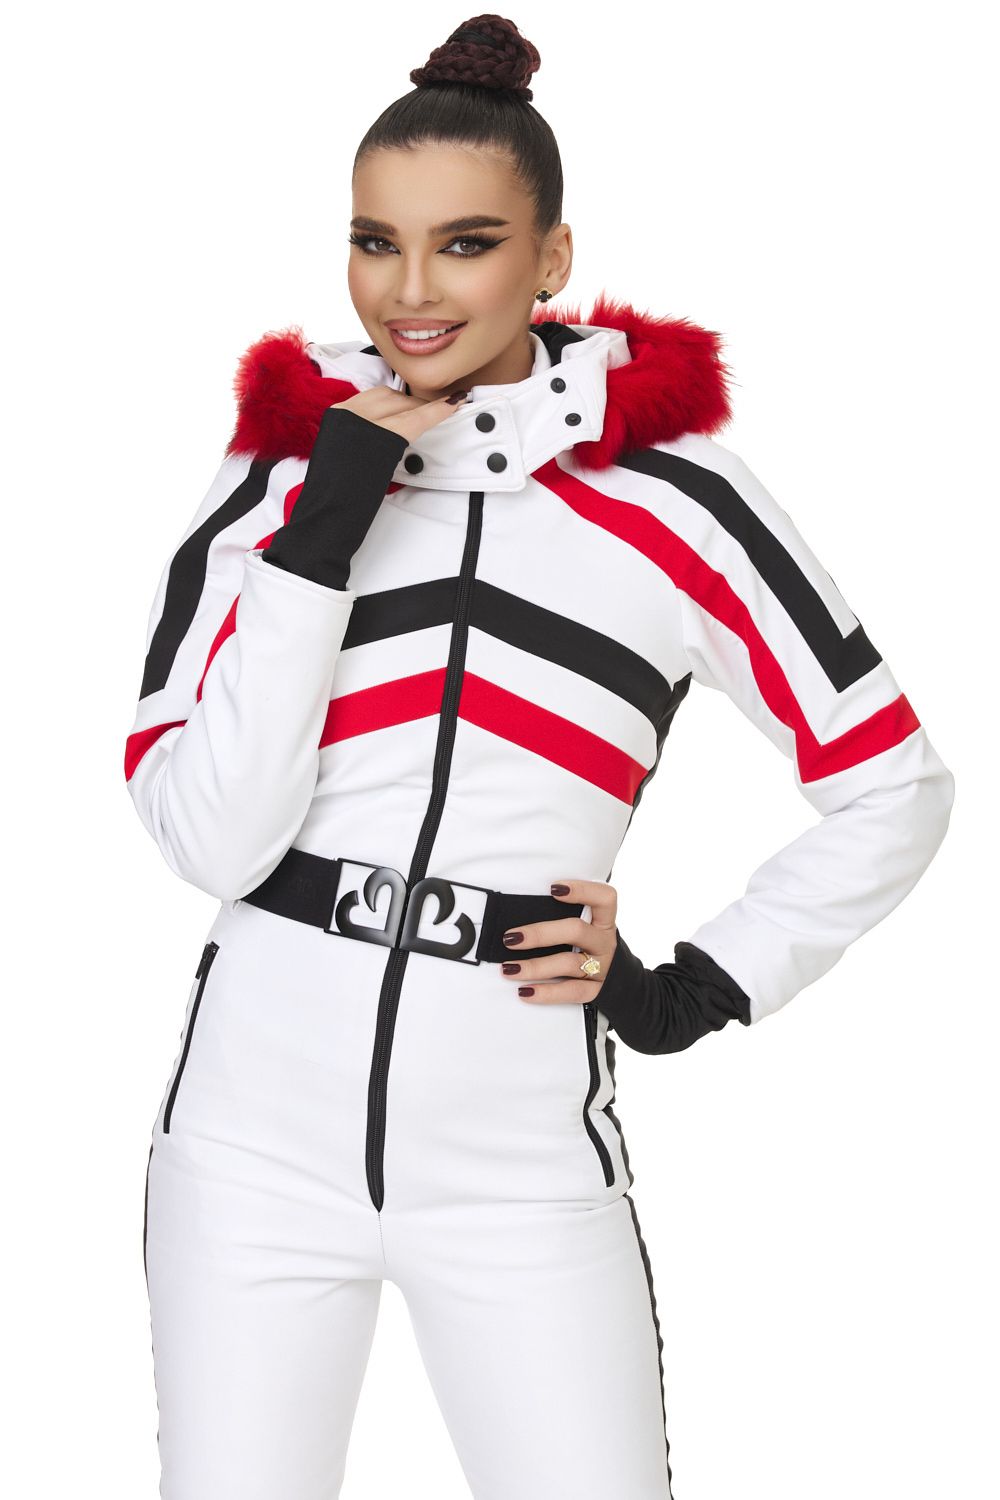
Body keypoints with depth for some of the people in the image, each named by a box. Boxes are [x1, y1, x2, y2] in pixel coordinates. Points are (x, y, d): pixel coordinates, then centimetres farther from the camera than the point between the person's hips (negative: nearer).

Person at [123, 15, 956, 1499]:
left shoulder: (675, 499, -1)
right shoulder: (275, 476, 2)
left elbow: (895, 787, 7)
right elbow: (210, 839, -8)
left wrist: (700, 992, 0)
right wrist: (327, 529, -12)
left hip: (518, 1157, -1)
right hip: (257, 1133, 2)